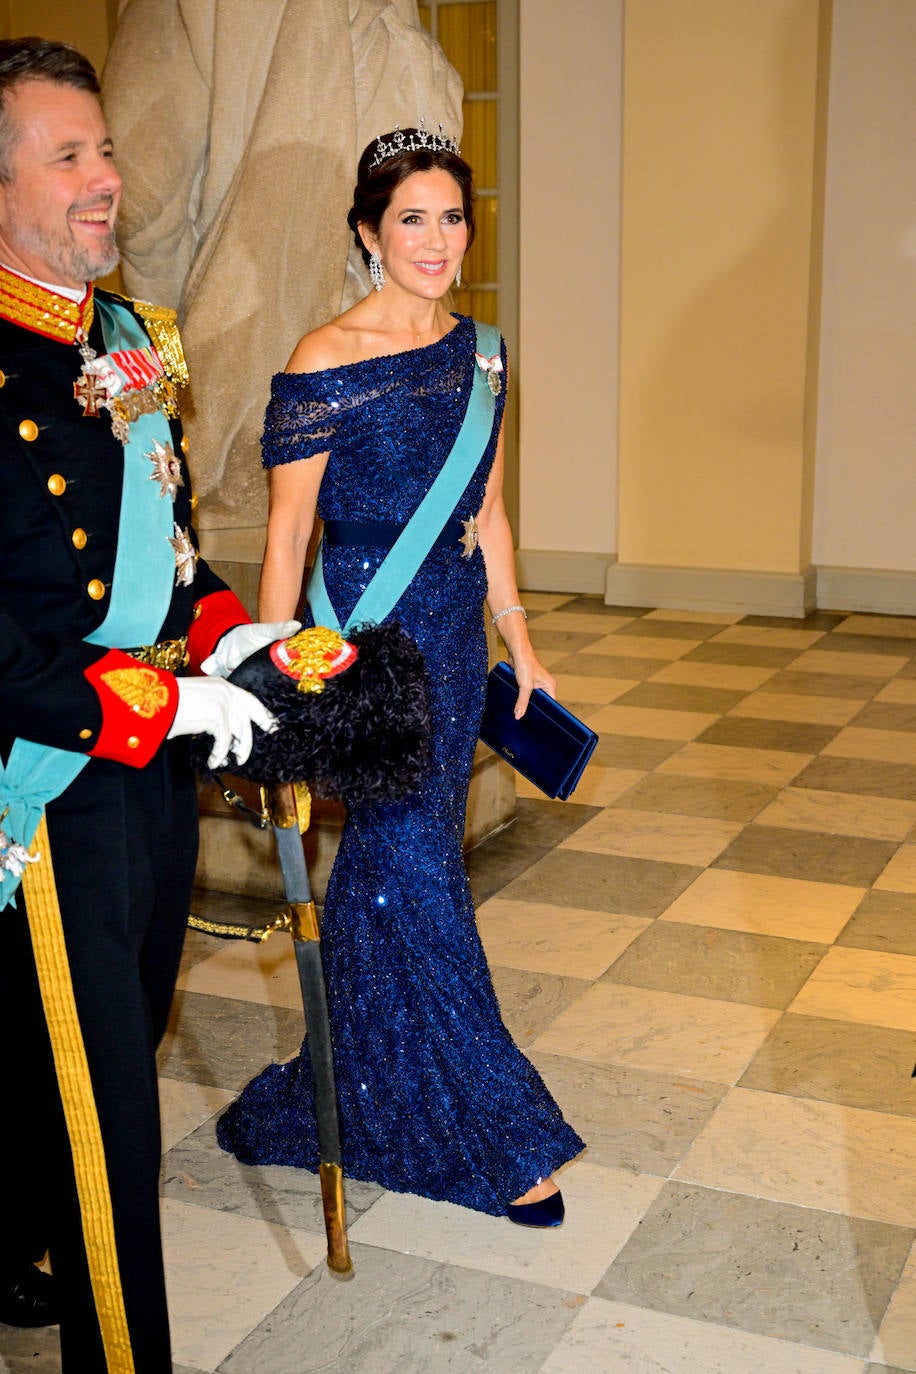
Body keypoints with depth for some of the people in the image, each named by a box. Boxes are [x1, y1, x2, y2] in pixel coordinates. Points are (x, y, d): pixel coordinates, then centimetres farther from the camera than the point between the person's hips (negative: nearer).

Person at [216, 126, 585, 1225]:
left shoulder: (479, 352, 8)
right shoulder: (326, 364, -12)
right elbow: (286, 536, -10)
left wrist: (518, 640, 16)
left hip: (456, 633, 6)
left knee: (393, 869, 15)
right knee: (415, 873, -1)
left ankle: (362, 1091, 36)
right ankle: (501, 1141, 12)